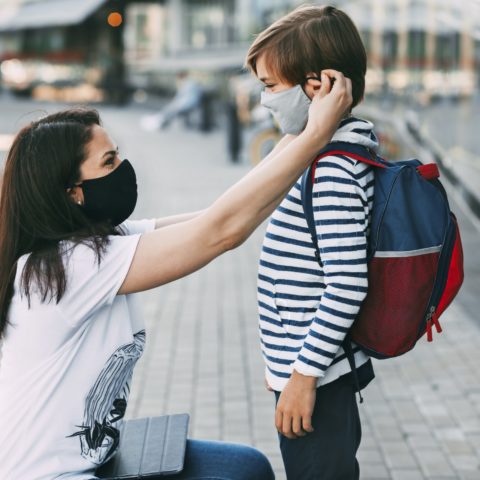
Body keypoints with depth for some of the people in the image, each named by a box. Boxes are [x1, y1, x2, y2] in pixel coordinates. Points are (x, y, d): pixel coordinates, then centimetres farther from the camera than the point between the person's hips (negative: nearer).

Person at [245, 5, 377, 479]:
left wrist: (304, 374, -21)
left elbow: (347, 285, -27)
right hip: (316, 366, 10)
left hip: (314, 374, -10)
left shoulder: (331, 169, -23)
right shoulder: (337, 152, 9)